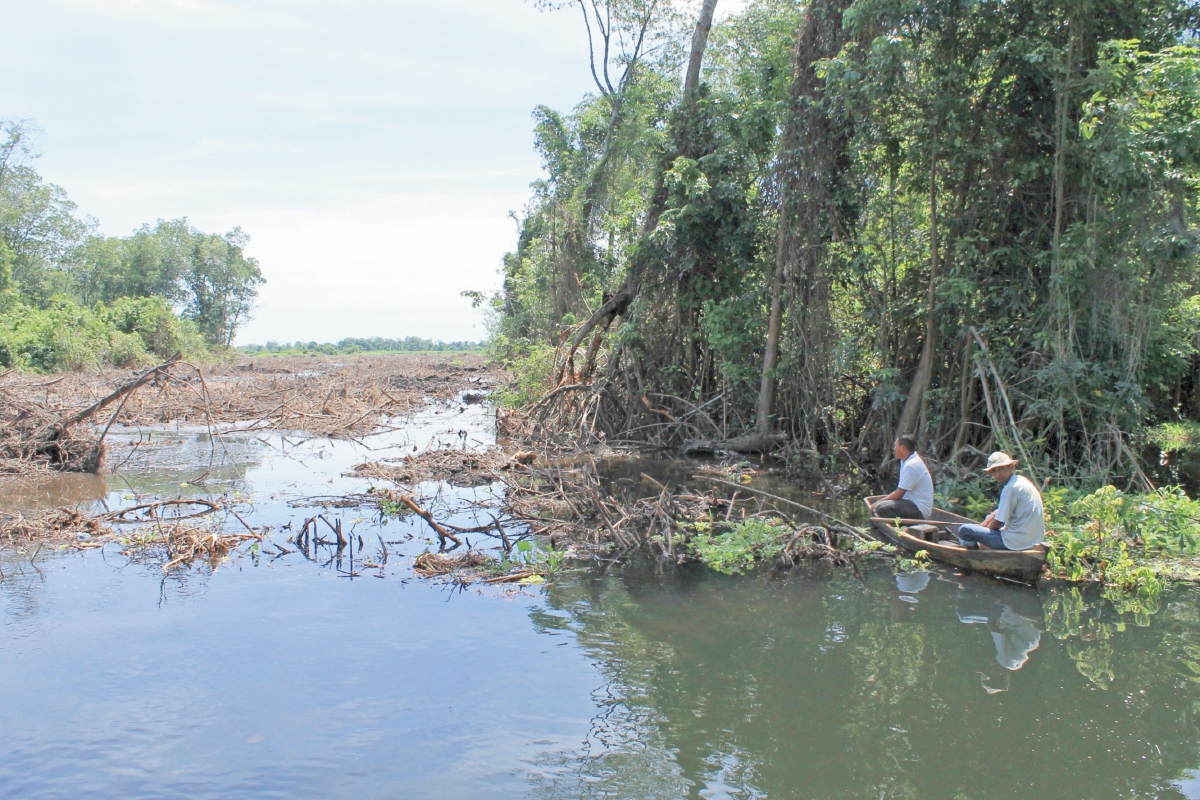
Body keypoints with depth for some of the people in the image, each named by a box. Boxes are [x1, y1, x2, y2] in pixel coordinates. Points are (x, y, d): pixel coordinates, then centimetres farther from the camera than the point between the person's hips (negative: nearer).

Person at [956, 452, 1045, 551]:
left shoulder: (1011, 488, -19)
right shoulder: (1020, 480, 12)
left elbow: (997, 523, -14)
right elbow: (998, 513, 18)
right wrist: (981, 526, 11)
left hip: (1017, 541, -11)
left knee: (964, 530, -13)